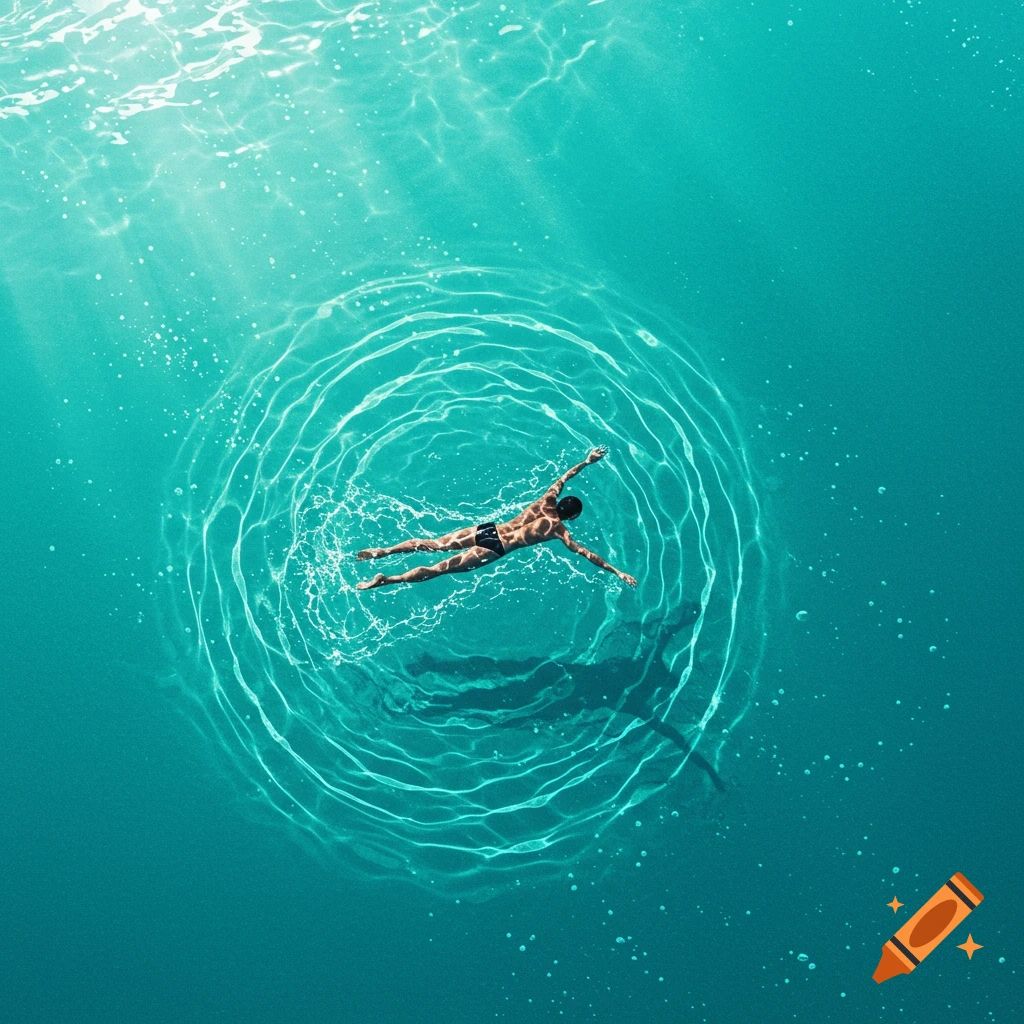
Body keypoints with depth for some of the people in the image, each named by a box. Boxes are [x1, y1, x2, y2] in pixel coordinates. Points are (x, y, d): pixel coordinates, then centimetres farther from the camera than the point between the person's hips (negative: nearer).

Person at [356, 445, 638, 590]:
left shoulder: (546, 501, 8)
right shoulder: (559, 529, -5)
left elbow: (563, 478, 22)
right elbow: (584, 552, -8)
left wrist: (587, 461, 32)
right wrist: (617, 572, -5)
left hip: (487, 529, 6)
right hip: (493, 549, -6)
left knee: (433, 544, 5)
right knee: (438, 568, -10)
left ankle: (382, 551, -2)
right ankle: (386, 580, -16)